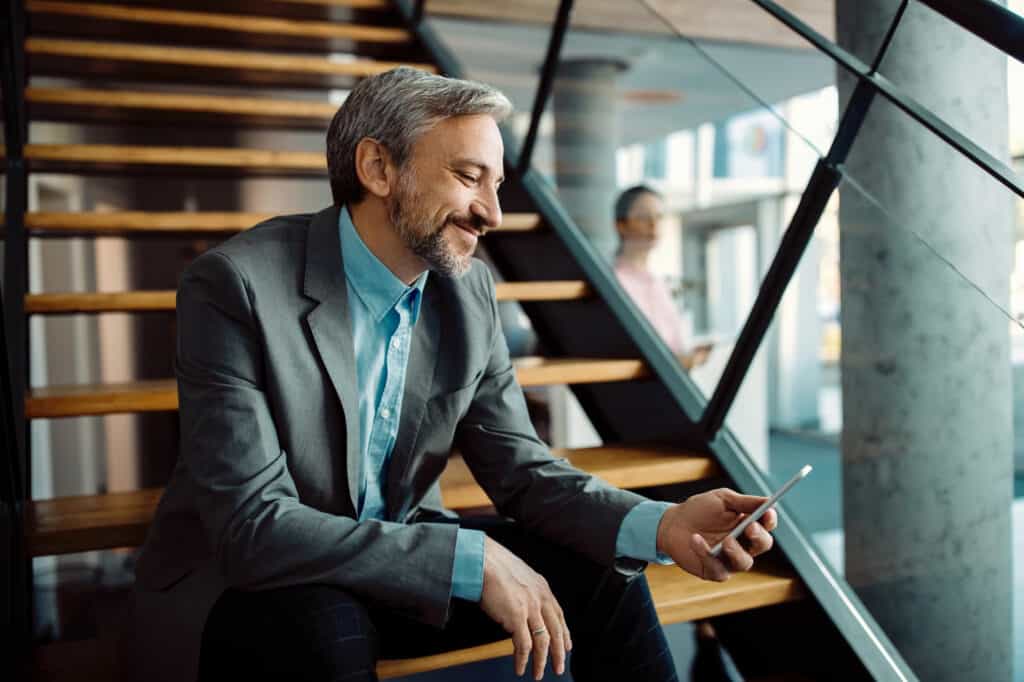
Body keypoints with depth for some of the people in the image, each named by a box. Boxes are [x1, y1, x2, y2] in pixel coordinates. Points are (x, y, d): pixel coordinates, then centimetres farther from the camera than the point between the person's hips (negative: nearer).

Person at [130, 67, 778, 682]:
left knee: (598, 571, -7)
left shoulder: (469, 290, -6)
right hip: (239, 578, -4)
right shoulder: (235, 285, -23)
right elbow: (254, 526, -28)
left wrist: (660, 525, -21)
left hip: (393, 561, 5)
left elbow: (519, 467, -4)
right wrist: (474, 560, -31)